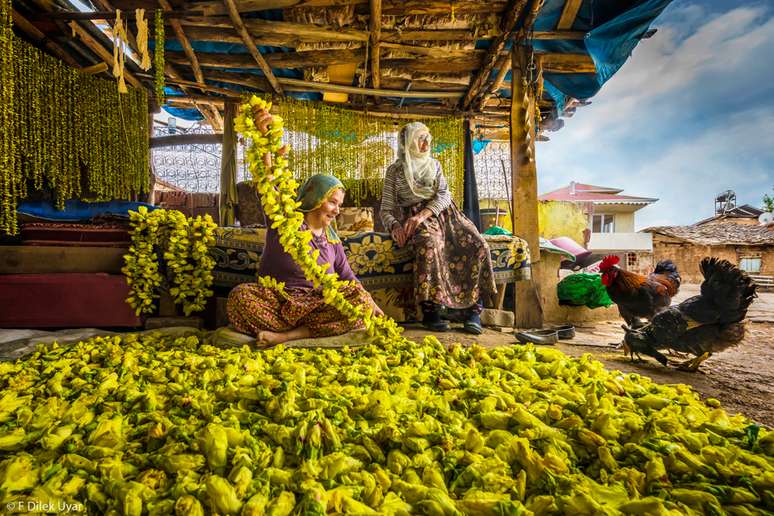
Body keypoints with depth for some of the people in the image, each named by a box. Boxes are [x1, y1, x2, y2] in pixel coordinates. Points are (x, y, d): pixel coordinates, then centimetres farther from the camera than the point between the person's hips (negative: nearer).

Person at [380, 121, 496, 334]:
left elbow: (444, 195, 2)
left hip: (442, 212, 4)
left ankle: (472, 308, -17)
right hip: (413, 217, -4)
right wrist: (395, 226, -20)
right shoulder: (395, 170, 9)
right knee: (429, 243, -39)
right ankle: (430, 310, -33)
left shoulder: (434, 164, 19)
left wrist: (422, 214, -18)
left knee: (479, 245, -21)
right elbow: (386, 210, 4)